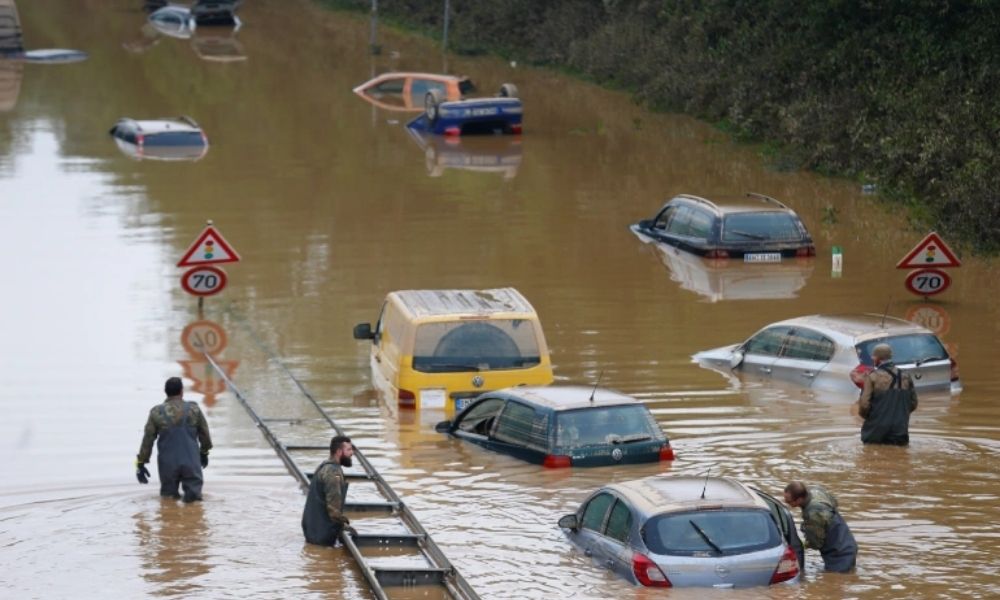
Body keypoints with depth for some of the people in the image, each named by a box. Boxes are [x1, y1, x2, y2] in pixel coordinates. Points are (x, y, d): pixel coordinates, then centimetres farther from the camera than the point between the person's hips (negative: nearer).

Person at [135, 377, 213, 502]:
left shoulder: (156, 412, -3)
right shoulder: (194, 409, 0)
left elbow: (147, 440, 0)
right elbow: (204, 434, 11)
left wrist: (140, 463, 10)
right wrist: (204, 452, 29)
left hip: (168, 464, 0)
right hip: (191, 462, 0)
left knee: (167, 492, 19)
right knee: (194, 490, 11)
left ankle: (170, 492, -12)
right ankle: (192, 491, -20)